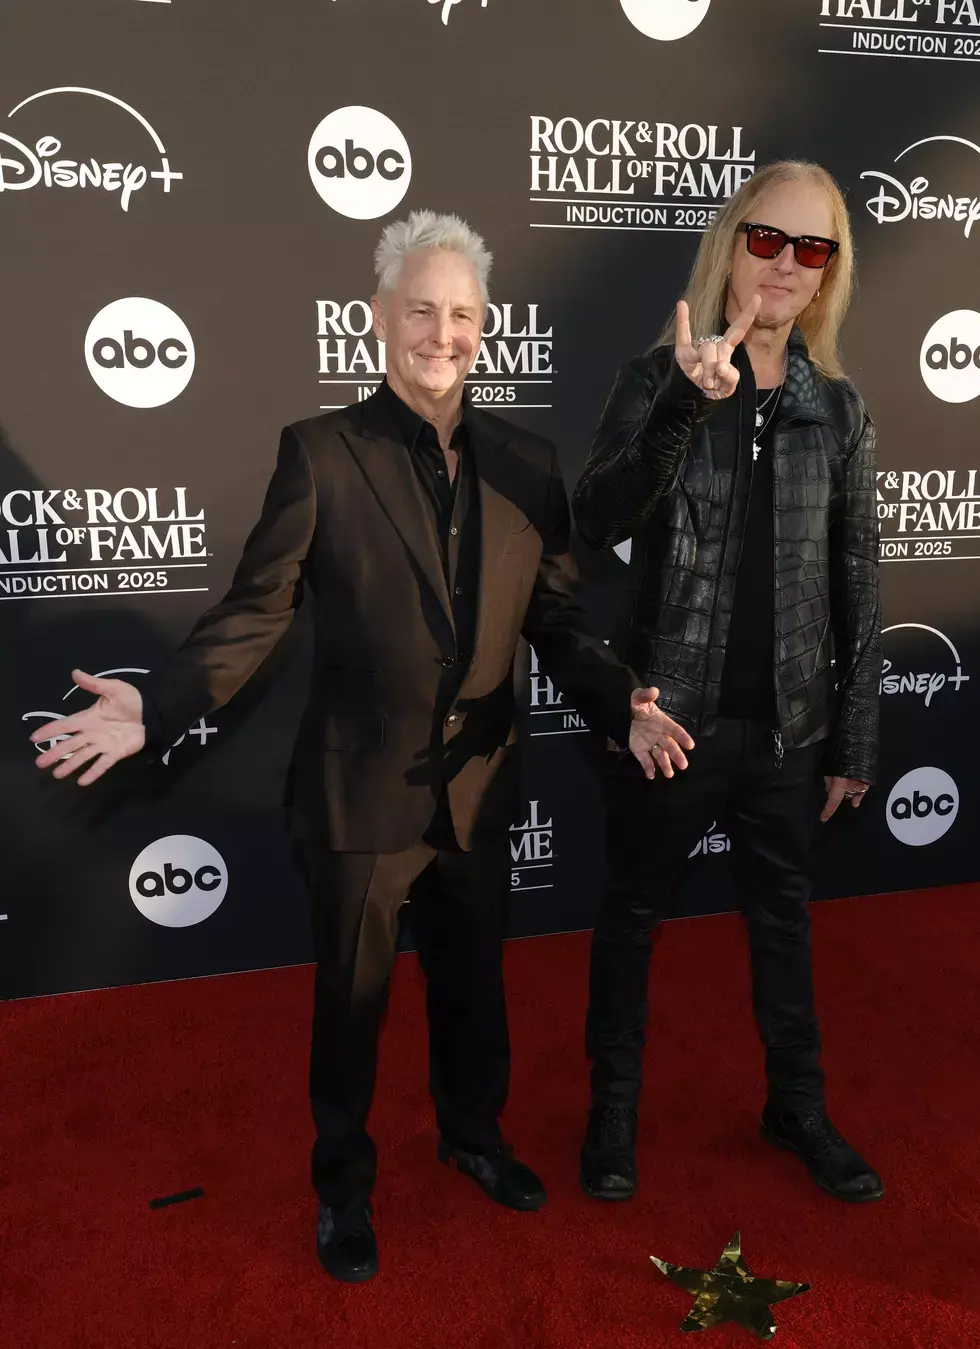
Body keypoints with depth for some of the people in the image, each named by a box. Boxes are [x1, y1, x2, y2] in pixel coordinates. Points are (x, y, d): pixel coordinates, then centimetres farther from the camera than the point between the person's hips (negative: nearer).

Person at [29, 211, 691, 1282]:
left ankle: (473, 1136, 51)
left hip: (479, 789, 4)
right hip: (360, 792, -3)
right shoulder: (320, 452, -10)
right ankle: (344, 1183, 43)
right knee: (351, 996, 16)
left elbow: (555, 621, 1)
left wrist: (620, 704, -15)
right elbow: (256, 608, -11)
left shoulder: (526, 463, 0)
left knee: (473, 982, 23)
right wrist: (158, 707, -24)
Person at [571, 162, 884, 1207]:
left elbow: (857, 581, 5)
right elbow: (595, 521, -21)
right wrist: (687, 406, -34)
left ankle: (798, 1107, 40)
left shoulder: (837, 408, 3)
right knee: (633, 912, 13)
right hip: (667, 715, -2)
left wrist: (854, 738, 5)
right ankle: (614, 1109, 35)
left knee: (783, 917, 18)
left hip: (783, 726, 3)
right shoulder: (659, 377, -5)